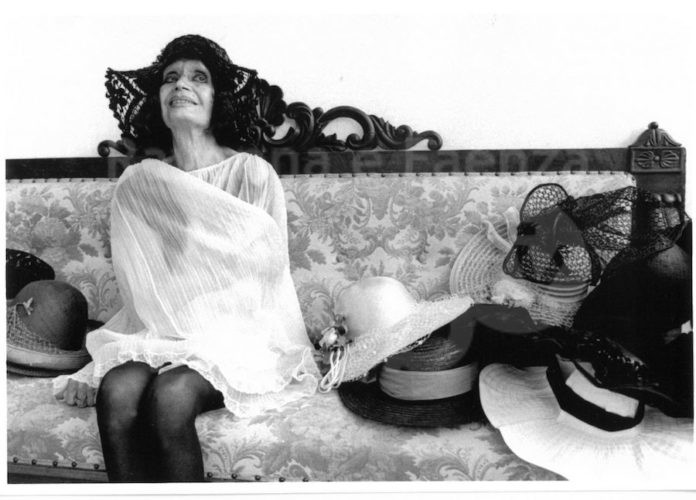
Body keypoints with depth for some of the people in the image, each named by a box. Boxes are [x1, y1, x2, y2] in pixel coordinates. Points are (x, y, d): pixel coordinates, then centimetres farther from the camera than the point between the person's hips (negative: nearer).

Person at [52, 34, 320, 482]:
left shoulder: (252, 173, -6)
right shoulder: (136, 184, 7)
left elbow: (268, 266, -7)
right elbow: (136, 282, 10)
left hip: (242, 331, -3)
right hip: (160, 332, 4)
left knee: (170, 395, -30)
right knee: (116, 390, -27)